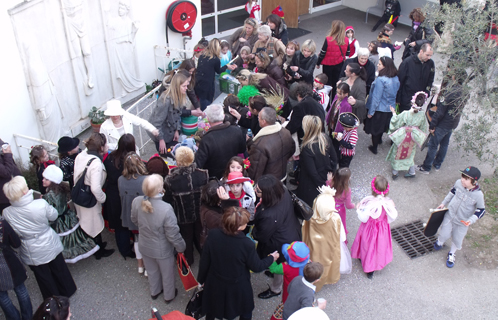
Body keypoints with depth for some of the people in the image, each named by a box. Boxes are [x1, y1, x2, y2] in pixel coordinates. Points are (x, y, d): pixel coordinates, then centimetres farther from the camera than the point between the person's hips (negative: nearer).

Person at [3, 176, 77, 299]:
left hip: (33, 254, 0)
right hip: (50, 246, 0)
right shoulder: (41, 204, -29)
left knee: (44, 277, 22)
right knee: (59, 270, 26)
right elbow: (53, 216, -10)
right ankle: (67, 291, 48)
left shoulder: (6, 213, -23)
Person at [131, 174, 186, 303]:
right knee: (167, 274, 25)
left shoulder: (136, 202, -23)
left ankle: (154, 291, 56)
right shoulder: (166, 209, -38)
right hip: (162, 250, -4)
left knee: (152, 271, 31)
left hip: (145, 247, 4)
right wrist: (181, 247, -7)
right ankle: (169, 295, 50)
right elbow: (173, 234, -26)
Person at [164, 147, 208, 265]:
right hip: (200, 214, 2)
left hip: (182, 216, -2)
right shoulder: (203, 174, -25)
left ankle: (188, 260, 46)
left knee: (186, 237, 24)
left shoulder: (170, 180, -30)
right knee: (199, 235, 29)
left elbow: (168, 201, -16)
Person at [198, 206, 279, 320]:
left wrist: (201, 279, 7)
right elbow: (257, 267, -15)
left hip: (215, 285, 3)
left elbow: (204, 261, -12)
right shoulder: (247, 244, -32)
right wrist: (271, 258, 4)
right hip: (238, 287, -3)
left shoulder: (213, 235, -25)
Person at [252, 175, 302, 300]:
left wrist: (252, 231, -4)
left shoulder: (269, 215, -46)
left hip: (282, 244, -8)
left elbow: (261, 236, -26)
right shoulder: (283, 192, -23)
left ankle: (275, 289, 54)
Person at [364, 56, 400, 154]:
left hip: (379, 109, -7)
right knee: (382, 126, 29)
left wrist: (371, 111, -14)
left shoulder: (380, 80, -27)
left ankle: (374, 147, 26)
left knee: (375, 128, 12)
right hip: (390, 108, 7)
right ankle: (379, 139, 51)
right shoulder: (396, 79, -5)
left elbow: (376, 97, -23)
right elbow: (396, 93, 7)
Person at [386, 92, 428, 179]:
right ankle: (412, 172, 36)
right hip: (412, 142, 3)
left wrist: (394, 113, -4)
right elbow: (423, 129, -5)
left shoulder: (405, 114, -29)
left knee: (397, 154, 18)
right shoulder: (422, 116, -19)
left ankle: (395, 173, 31)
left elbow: (395, 124, -16)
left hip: (401, 139, -3)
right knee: (410, 155, 26)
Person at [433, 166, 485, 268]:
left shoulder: (478, 195, -27)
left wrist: (471, 220, -25)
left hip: (463, 222, -2)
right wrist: (444, 203, 10)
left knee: (457, 240, 15)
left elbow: (481, 210, -13)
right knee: (444, 234, 12)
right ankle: (439, 243, 48)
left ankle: (451, 254, 45)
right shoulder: (458, 183, -19)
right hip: (450, 215, 2)